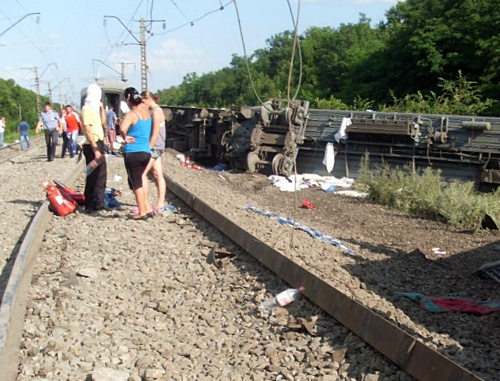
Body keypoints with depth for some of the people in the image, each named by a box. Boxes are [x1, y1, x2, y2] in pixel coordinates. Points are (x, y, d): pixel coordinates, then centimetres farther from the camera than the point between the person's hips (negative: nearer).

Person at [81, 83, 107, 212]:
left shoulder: (94, 108, 15)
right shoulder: (87, 109, -13)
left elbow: (103, 123, 18)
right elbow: (88, 130, -19)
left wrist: (102, 108, 9)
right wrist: (95, 149, -23)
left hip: (98, 144, 10)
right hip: (92, 146, -10)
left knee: (101, 174, 14)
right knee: (93, 176, -4)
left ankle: (99, 202, 23)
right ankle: (89, 206, 3)